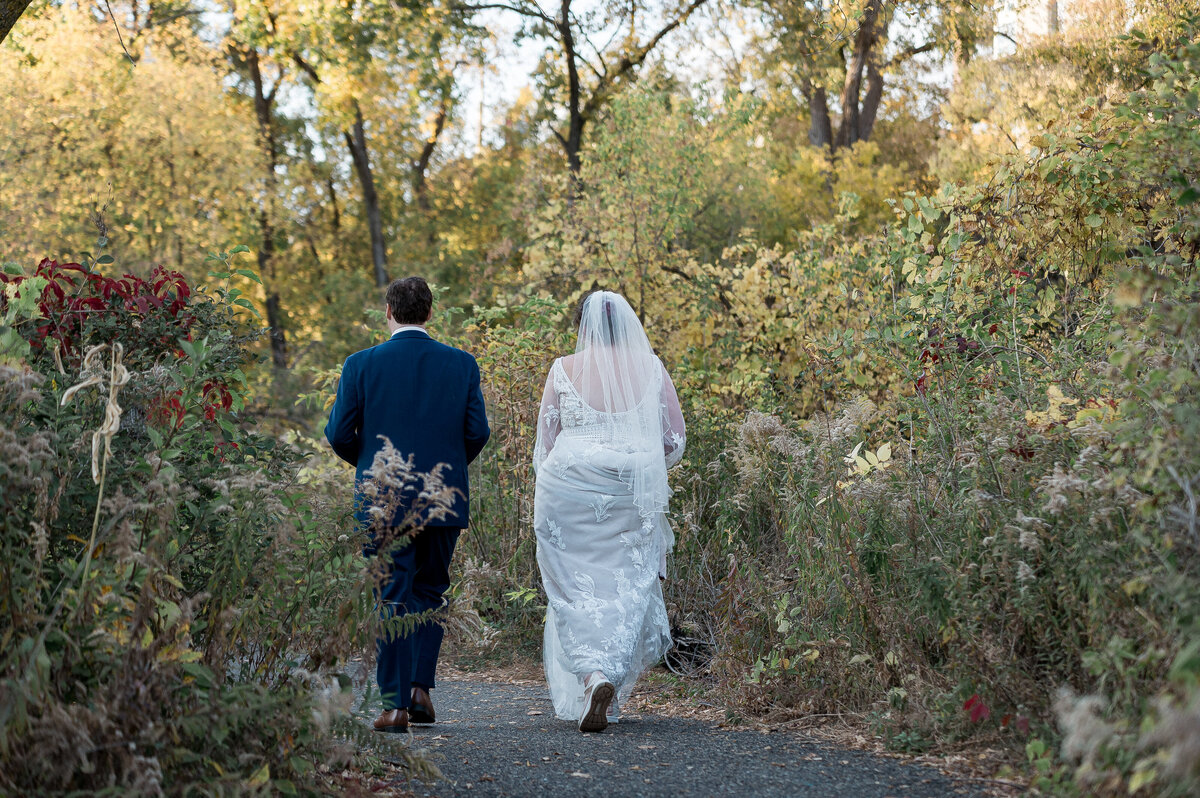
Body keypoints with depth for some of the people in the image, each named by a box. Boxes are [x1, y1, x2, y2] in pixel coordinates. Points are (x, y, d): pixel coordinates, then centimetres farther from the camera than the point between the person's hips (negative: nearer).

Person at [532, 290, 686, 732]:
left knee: (574, 588, 3)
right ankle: (611, 673, 2)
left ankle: (592, 674, -14)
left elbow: (546, 440, 5)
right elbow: (674, 440, 5)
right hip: (630, 497, 1)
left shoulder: (564, 370, -1)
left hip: (569, 486, -1)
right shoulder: (651, 369, 3)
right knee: (626, 588, 8)